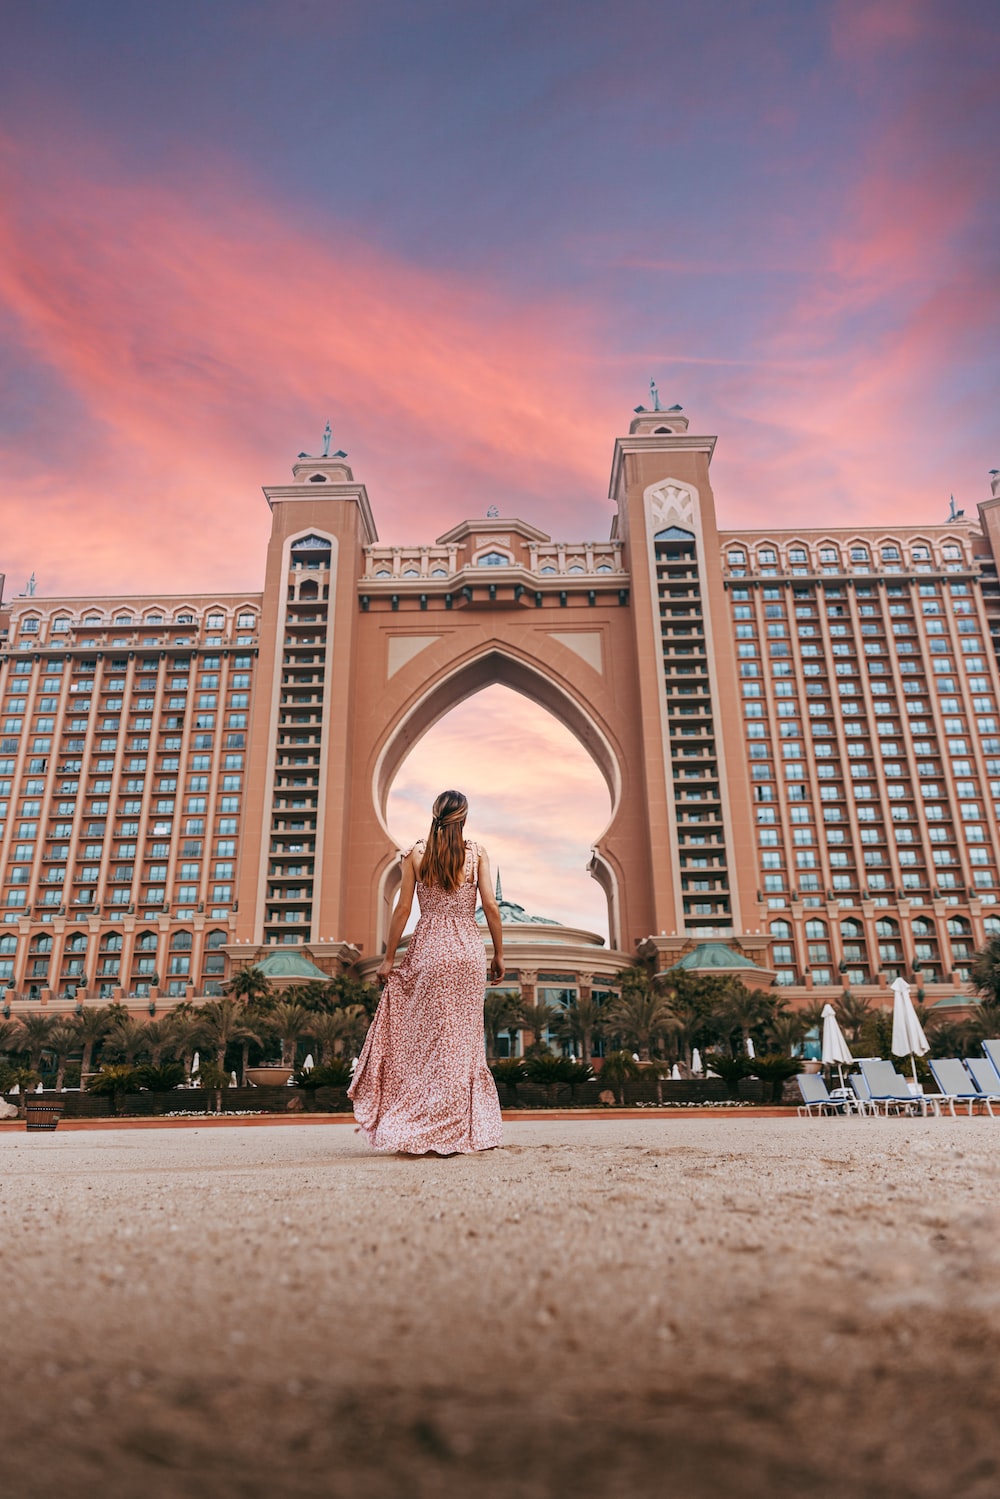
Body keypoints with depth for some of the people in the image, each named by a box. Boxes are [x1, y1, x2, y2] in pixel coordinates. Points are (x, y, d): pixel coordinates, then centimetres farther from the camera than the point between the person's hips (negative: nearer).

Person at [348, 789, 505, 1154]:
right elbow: (490, 905, -4)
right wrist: (499, 953, 4)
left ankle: (426, 1133, 7)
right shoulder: (477, 853, 1)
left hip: (428, 949, 0)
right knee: (464, 1038, 7)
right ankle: (462, 1131, 11)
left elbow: (403, 909, -1)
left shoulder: (415, 854, 1)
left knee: (429, 1038, 5)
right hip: (468, 950, 0)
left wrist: (388, 957, 4)